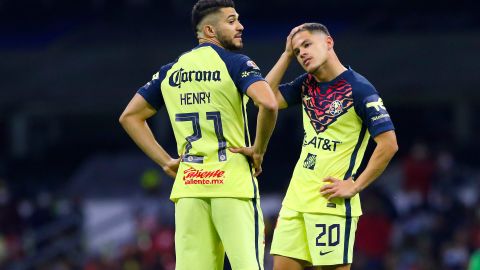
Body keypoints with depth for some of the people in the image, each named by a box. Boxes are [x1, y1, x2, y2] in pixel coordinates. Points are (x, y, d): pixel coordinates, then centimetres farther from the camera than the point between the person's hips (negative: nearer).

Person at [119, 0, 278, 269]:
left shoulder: (170, 71, 14)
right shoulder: (235, 63, -4)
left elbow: (130, 116, 19)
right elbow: (268, 104, -21)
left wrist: (166, 161, 15)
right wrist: (259, 149, -7)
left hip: (188, 185, 5)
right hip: (234, 181, -5)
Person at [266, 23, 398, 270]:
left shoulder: (359, 89, -10)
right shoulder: (307, 85, 12)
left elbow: (388, 144, -13)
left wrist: (355, 186, -15)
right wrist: (287, 54, 5)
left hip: (331, 202, -7)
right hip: (295, 200, 7)